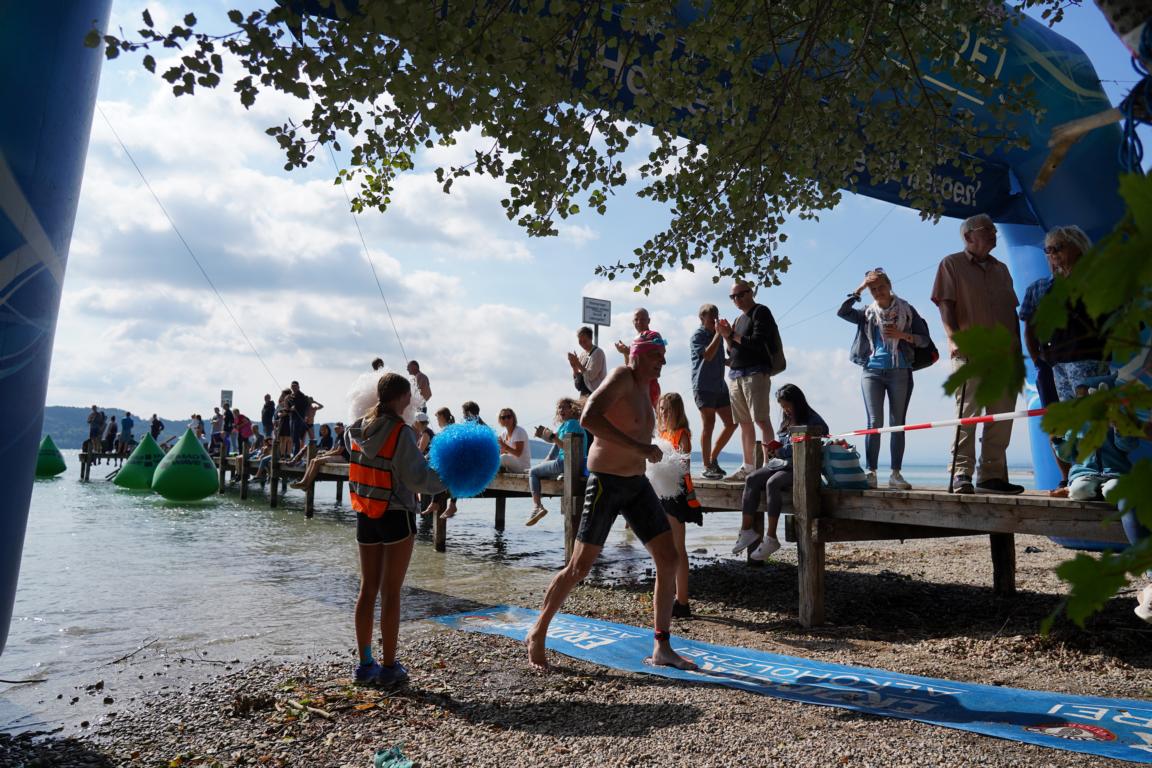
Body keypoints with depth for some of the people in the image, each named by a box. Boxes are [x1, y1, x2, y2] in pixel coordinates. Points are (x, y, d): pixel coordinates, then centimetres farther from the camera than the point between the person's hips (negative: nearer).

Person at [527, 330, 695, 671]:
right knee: (579, 568, -2)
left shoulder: (645, 388, 12)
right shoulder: (621, 377, -14)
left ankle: (662, 648, 11)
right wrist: (639, 447, -31)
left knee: (668, 559, 1)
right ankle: (538, 633, 18)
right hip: (605, 483, -8)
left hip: (637, 484, 8)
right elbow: (589, 418, -31)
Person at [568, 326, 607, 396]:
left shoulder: (598, 353, -10)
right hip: (584, 393, 7)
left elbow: (591, 376, -17)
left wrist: (578, 364, -18)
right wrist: (574, 367, -11)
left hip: (595, 393, -7)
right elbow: (576, 379, 6)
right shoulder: (581, 354, 7)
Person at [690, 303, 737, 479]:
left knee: (731, 423, 4)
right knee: (708, 424, -7)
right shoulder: (698, 336, -4)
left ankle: (713, 458, 16)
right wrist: (719, 334, -16)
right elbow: (708, 355, -19)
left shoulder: (716, 334, 19)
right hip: (703, 386, -8)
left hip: (720, 385, 8)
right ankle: (707, 467, 0)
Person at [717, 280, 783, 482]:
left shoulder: (761, 312, 0)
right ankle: (748, 466, 13)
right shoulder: (739, 319, 22)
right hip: (735, 374, 8)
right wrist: (726, 336, 5)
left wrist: (734, 336, -2)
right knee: (744, 423, 8)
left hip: (755, 372, -8)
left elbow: (758, 342, -13)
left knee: (761, 419, -12)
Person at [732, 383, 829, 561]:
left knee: (772, 483, -33)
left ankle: (770, 538, -31)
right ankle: (746, 529, -23)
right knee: (751, 479, -17)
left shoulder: (813, 422, -3)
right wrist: (774, 448, 6)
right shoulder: (786, 422, 22)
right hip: (780, 464, 8)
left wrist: (782, 450, -14)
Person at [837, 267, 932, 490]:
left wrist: (902, 335, -9)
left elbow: (925, 339, 7)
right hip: (872, 371, 0)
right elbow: (842, 312, -4)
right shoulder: (867, 313, 12)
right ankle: (870, 472, -5)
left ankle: (896, 473, 5)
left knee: (898, 423, 1)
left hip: (900, 372, 0)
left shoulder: (906, 310, 9)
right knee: (875, 422, -7)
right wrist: (858, 290, -2)